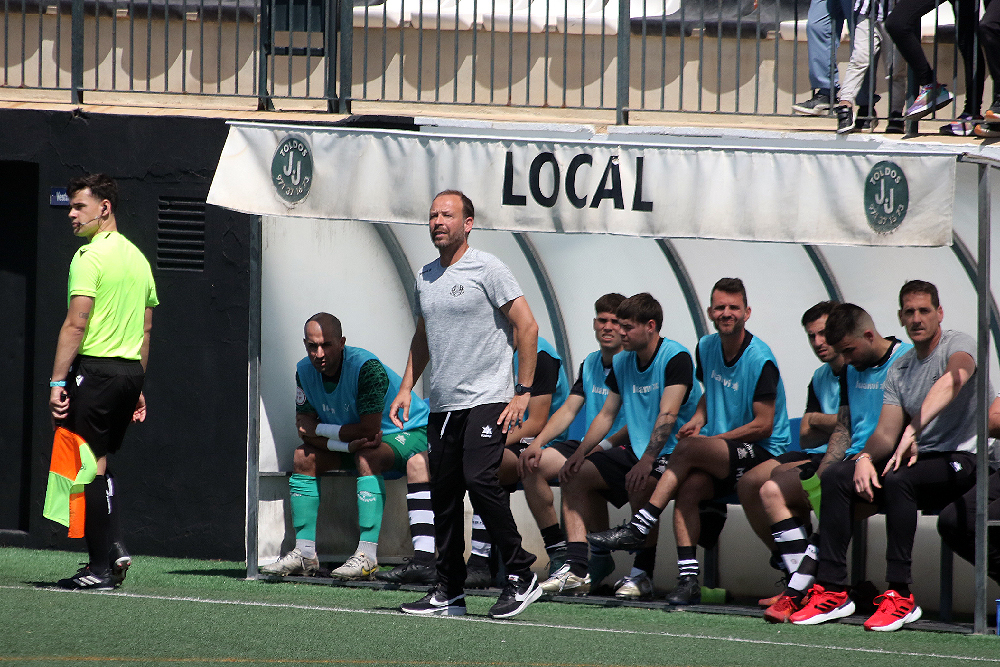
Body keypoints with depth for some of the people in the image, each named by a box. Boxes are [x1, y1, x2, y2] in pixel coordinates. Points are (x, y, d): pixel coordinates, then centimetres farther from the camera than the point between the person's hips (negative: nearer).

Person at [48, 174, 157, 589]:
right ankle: (115, 547, 6)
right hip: (130, 370, 8)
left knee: (90, 467, -3)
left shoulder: (90, 256, -10)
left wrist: (57, 381, -16)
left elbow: (76, 324, -17)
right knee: (100, 465, 18)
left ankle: (100, 568, -4)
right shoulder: (137, 257, 15)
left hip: (96, 368, -8)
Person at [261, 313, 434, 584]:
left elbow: (369, 429, -33)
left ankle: (367, 556, -37)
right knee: (303, 458, -8)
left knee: (367, 457, -35)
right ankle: (305, 554, -7)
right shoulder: (305, 371, -9)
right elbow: (304, 426, -12)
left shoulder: (367, 367, -31)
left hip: (406, 432, -7)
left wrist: (319, 429, -21)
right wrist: (347, 444, -29)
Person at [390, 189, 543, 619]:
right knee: (443, 494, 4)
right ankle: (449, 592, 9)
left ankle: (521, 576, -11)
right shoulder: (425, 277, 15)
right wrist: (406, 388, 16)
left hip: (485, 402, -7)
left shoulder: (487, 269, -6)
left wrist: (523, 391, -12)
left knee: (480, 480, -20)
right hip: (441, 405, 7)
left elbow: (526, 326, -7)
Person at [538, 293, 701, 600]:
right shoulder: (622, 363, 10)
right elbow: (607, 415, 15)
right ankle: (576, 569, -12)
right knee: (574, 475, -4)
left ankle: (643, 572, -21)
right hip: (634, 452, 8)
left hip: (670, 453, -8)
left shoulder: (676, 358, -14)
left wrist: (647, 460, -34)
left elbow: (668, 414, -24)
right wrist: (580, 453, 0)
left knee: (641, 485, -36)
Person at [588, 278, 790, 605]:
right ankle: (688, 577, -29)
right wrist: (699, 419, 7)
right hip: (722, 461, 6)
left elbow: (763, 426, -12)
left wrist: (711, 439, -11)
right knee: (688, 486, -25)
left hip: (764, 452, -6)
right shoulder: (707, 347, 9)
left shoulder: (759, 359, -13)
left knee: (688, 449, -29)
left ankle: (638, 527, -23)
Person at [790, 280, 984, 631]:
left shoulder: (958, 344, -7)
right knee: (835, 477, -11)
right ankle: (832, 591, -14)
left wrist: (914, 429, -43)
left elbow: (953, 380, -31)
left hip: (959, 460, -7)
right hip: (916, 458, 7)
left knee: (897, 480, -35)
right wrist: (865, 458, -14)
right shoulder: (899, 370, 15)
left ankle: (900, 595, -31)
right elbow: (886, 433, 10)